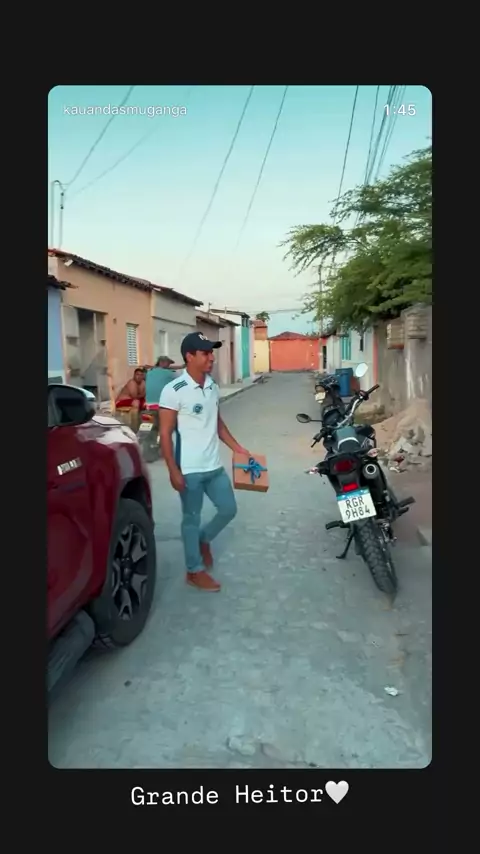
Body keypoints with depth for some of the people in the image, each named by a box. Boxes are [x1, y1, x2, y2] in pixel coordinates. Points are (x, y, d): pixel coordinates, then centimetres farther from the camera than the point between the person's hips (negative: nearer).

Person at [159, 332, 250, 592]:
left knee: (228, 509, 15)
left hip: (214, 466, 7)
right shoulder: (174, 391, -15)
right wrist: (173, 471, -17)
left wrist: (237, 448, 14)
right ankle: (195, 571, 23)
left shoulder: (213, 387, 6)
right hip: (189, 470, -7)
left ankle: (203, 540, 41)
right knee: (192, 519, 7)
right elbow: (165, 434, -14)